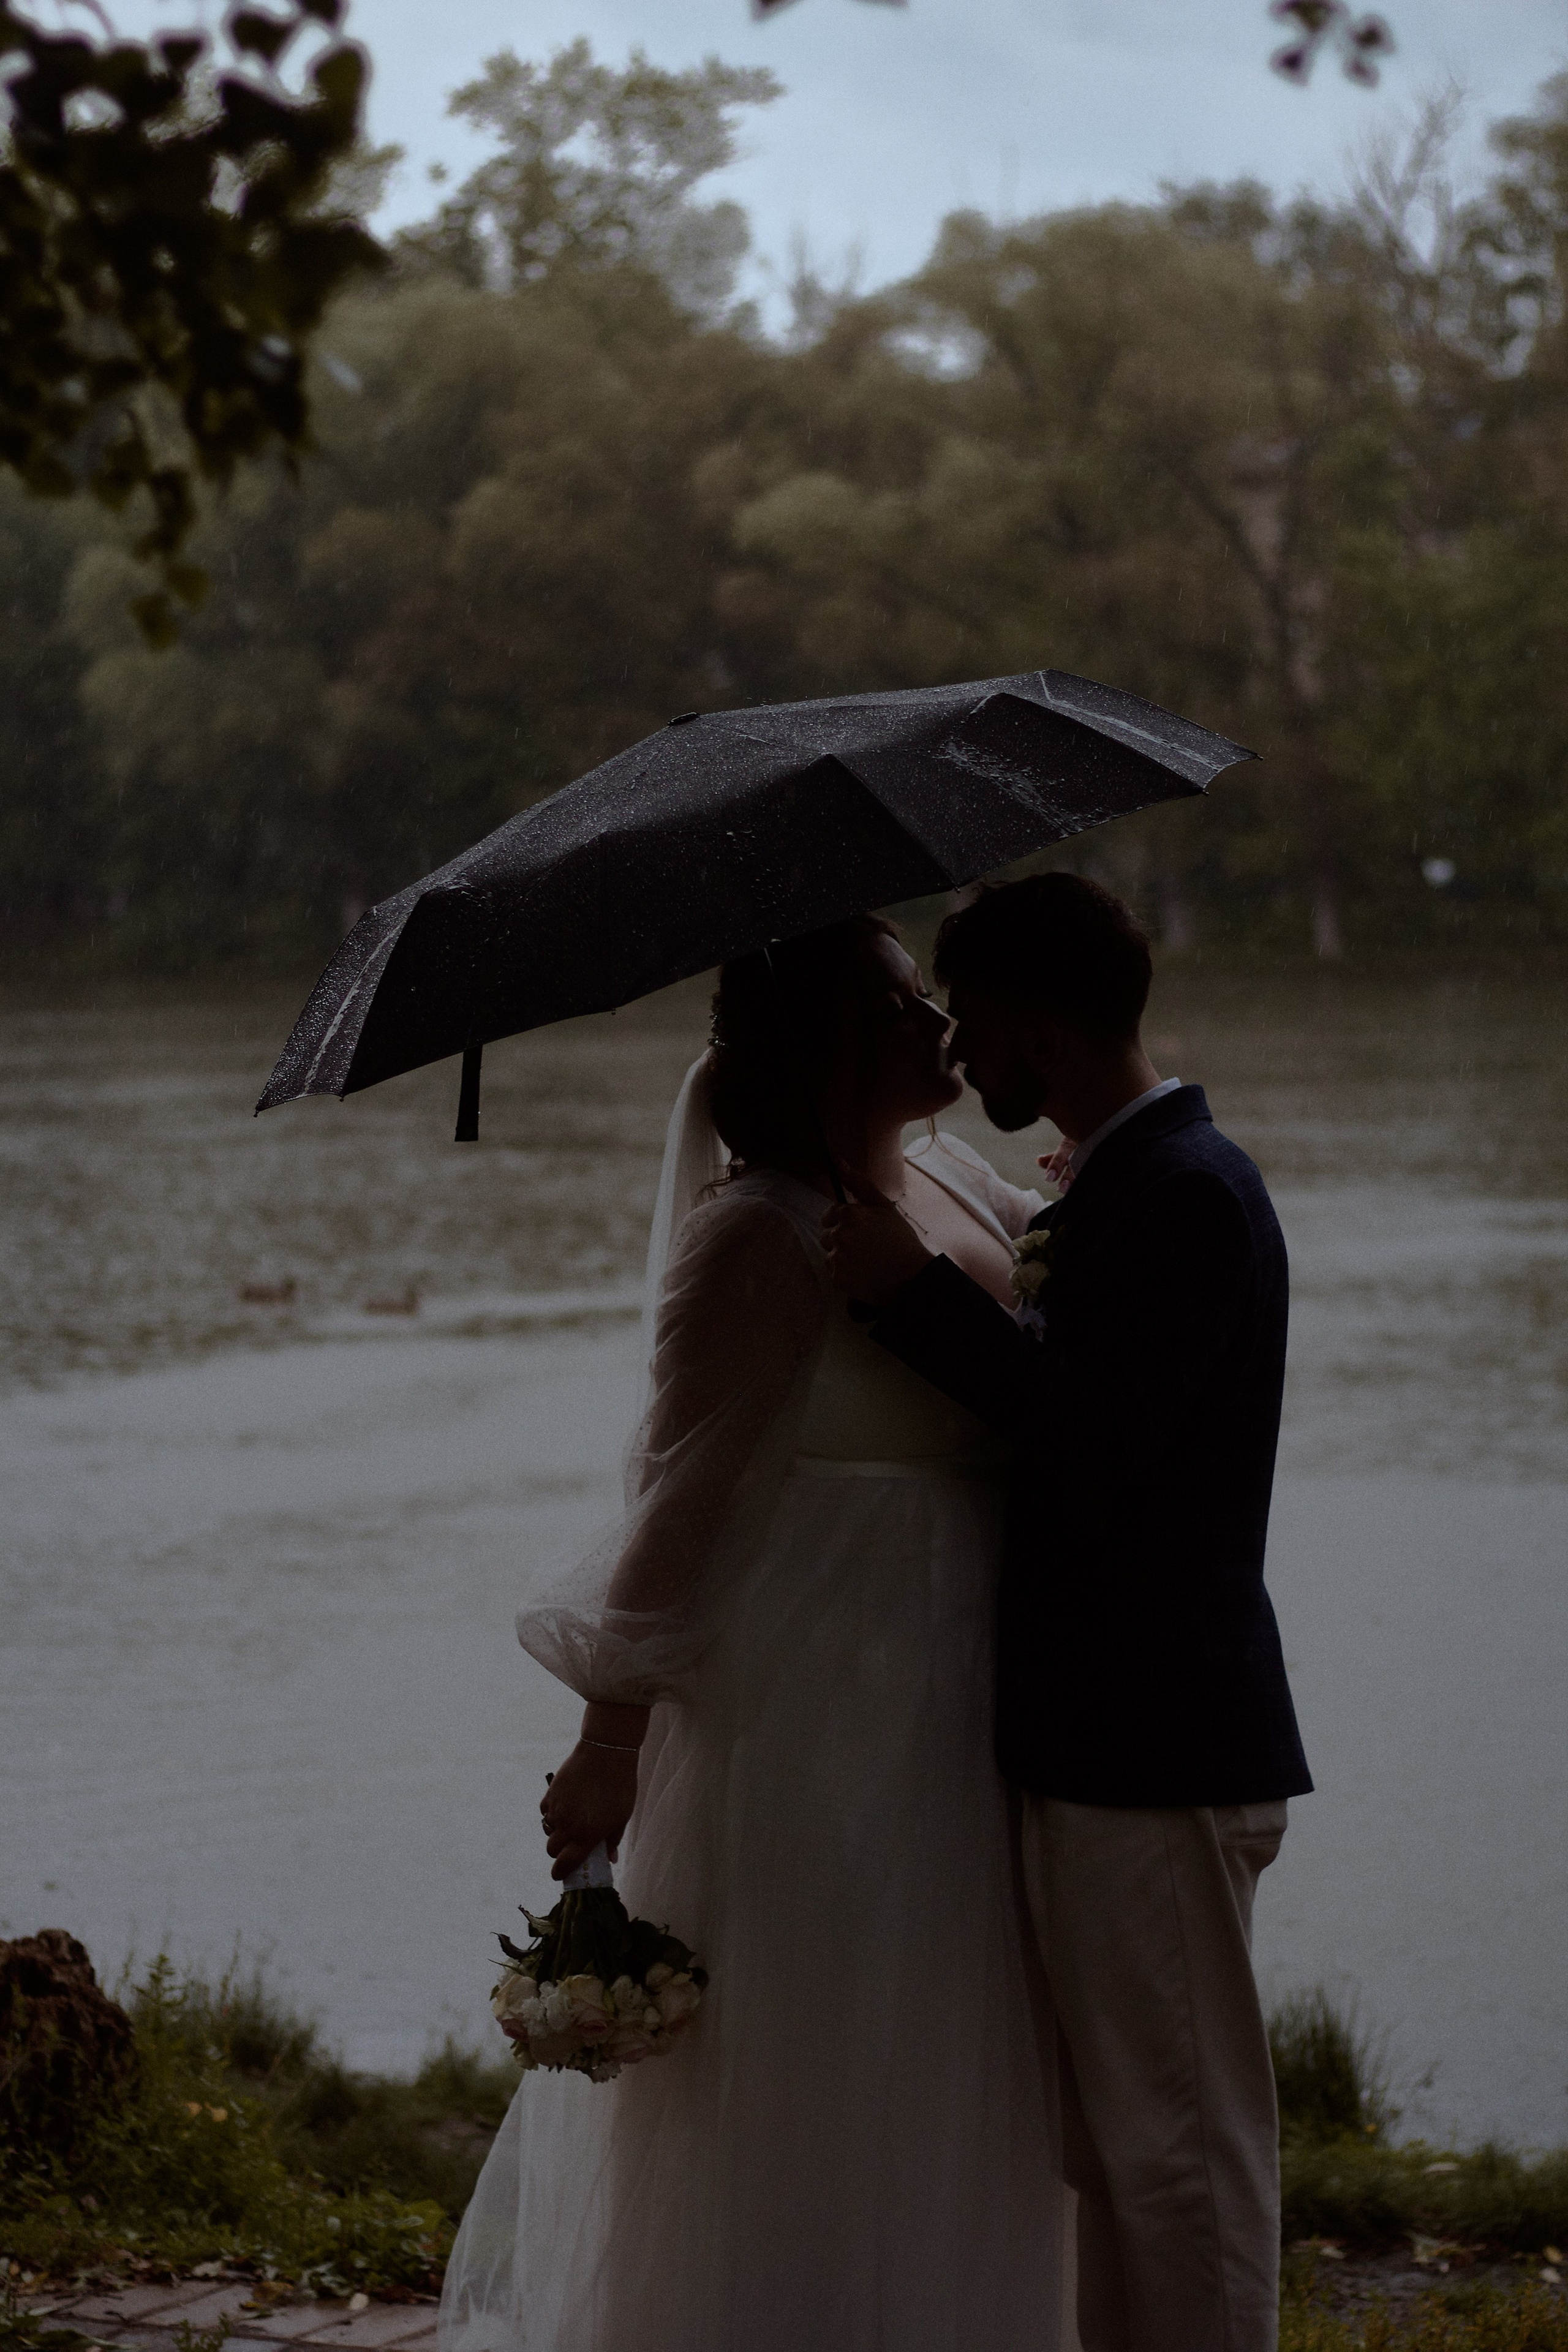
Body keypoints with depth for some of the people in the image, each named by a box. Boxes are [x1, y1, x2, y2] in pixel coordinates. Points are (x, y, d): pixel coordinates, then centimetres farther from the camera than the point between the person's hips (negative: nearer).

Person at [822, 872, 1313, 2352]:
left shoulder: (1188, 1196, -17)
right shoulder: (1119, 1187, 15)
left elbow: (1092, 1446, -24)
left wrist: (919, 1292, -20)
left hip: (1154, 1750, -11)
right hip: (1099, 1737, 11)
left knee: (1182, 2140, -4)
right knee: (1110, 2139, 17)